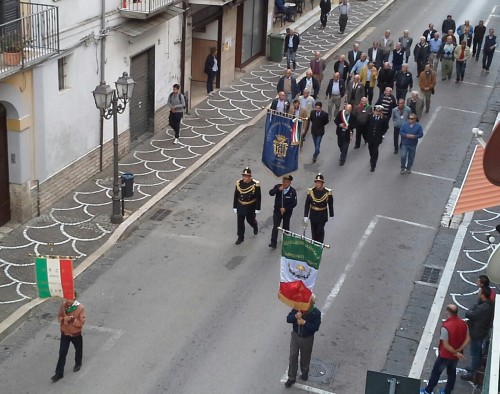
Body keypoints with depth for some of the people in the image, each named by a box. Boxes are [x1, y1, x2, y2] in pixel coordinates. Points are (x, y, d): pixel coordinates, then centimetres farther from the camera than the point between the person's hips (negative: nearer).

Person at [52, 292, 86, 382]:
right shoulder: (63, 305, -12)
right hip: (65, 334, 2)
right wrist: (64, 319, -24)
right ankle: (59, 373, 11)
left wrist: (72, 320, -35)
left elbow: (81, 322, -21)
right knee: (62, 353, 4)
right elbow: (59, 317, -3)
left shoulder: (80, 307, -22)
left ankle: (78, 364, 51)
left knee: (78, 350, 22)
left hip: (76, 334, -2)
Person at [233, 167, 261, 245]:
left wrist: (257, 208, -8)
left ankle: (255, 227, 52)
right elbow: (236, 196, -1)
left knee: (250, 220, 17)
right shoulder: (239, 183, -10)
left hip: (250, 207, -2)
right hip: (240, 206, 2)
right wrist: (235, 207, 3)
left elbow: (258, 197, -11)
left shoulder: (255, 184, -19)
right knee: (240, 222, 8)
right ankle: (240, 238, 23)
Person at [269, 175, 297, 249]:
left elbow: (294, 203, -13)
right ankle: (273, 243, -2)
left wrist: (285, 209, -20)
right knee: (275, 227, -4)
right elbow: (271, 193, -21)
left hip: (287, 212, 0)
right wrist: (278, 189, -35)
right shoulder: (278, 187, -8)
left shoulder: (292, 191, -13)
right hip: (277, 211, 0)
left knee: (286, 227, 14)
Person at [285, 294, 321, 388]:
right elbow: (288, 319, -12)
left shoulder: (316, 313, -20)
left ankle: (304, 372, 46)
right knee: (293, 357, 6)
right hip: (295, 336, 2)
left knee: (305, 357, 18)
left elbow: (315, 327, -23)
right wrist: (295, 316, -32)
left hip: (307, 338, -2)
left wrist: (304, 322, -31)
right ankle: (291, 378, 20)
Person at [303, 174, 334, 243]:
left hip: (322, 216, -2)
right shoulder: (311, 191, -7)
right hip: (313, 215, 2)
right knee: (314, 232, 10)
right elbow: (307, 205, -2)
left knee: (320, 231, -10)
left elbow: (330, 205, 1)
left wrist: (331, 216, 5)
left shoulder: (327, 192, -10)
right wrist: (305, 216, -4)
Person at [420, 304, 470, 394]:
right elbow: (468, 339, -4)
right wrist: (459, 350, -10)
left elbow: (446, 345, -27)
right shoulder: (463, 323, -9)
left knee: (436, 372, 14)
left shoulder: (446, 327, -30)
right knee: (452, 372, 23)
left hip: (445, 355, -5)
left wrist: (456, 353, -15)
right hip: (456, 355, 6)